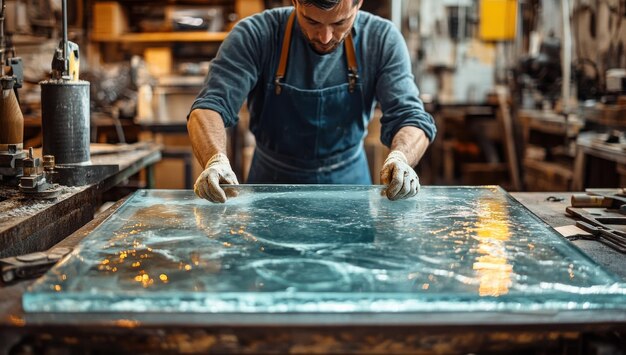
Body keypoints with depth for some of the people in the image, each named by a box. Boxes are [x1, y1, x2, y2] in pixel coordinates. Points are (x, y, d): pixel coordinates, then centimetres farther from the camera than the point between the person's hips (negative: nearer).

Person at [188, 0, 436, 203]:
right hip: (271, 184, -1)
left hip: (349, 184, 2)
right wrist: (216, 161, -41)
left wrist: (399, 159, -38)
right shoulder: (255, 35, -14)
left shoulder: (383, 40, -10)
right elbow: (211, 106, -20)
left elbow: (409, 116, -15)